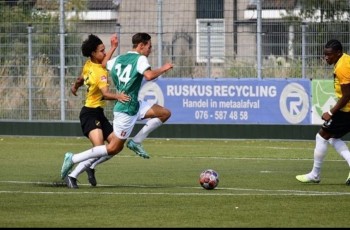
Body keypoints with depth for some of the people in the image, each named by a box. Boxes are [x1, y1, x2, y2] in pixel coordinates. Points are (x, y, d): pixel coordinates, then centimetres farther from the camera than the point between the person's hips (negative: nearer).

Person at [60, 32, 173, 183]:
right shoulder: (140, 59, -13)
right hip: (127, 109, -9)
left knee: (165, 113, 8)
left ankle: (136, 142, 6)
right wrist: (163, 69, -15)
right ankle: (73, 159, -1)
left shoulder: (118, 59, 12)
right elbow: (149, 76, -28)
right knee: (114, 148, -3)